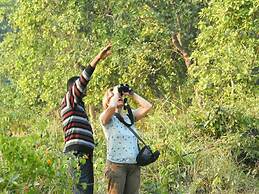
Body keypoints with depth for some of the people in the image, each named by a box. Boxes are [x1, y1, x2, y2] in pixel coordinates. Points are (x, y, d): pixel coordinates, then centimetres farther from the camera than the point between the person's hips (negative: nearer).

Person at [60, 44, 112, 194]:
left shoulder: (78, 106, 28)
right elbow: (82, 80, -14)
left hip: (84, 154, 10)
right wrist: (98, 59, -20)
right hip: (77, 153, -10)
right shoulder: (69, 99, 2)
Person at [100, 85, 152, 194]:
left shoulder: (130, 117, 15)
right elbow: (111, 108, -22)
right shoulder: (106, 118, 0)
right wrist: (115, 92, -4)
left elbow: (147, 106, 5)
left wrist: (132, 94, 8)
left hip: (134, 166, 5)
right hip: (116, 165, -5)